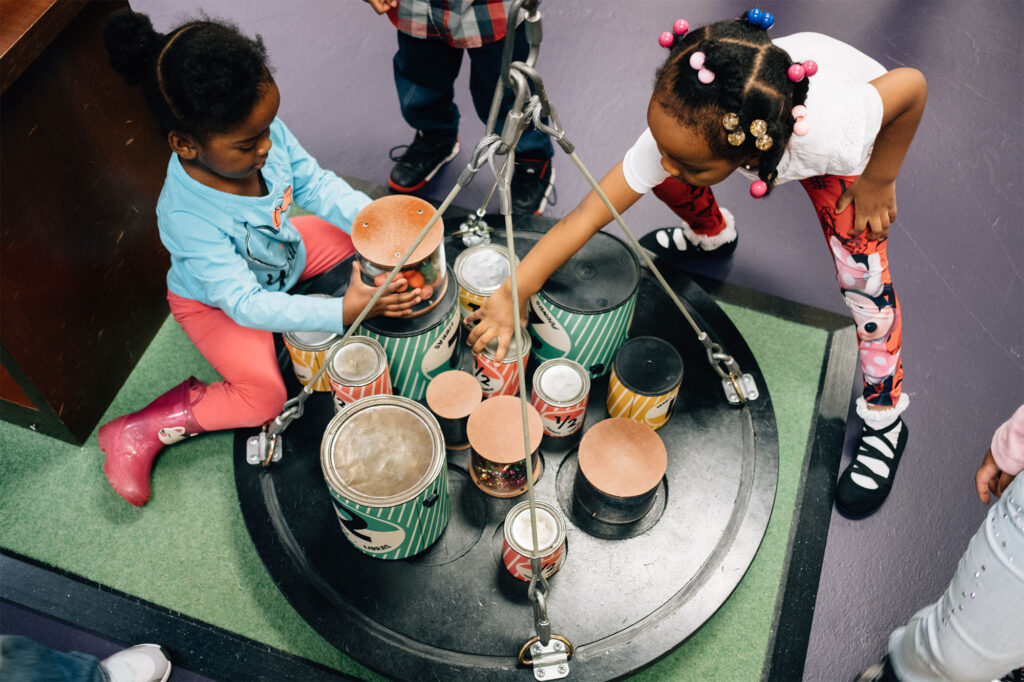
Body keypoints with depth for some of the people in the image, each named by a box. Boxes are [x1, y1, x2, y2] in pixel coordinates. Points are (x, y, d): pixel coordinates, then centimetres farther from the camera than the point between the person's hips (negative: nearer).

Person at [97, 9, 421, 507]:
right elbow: (245, 303, -39)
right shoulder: (188, 216, -42)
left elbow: (315, 183, -12)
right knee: (263, 396, -16)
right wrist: (344, 311, -47)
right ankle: (141, 432, 1)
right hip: (215, 299, -6)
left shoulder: (265, 134, -28)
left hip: (279, 254, 6)